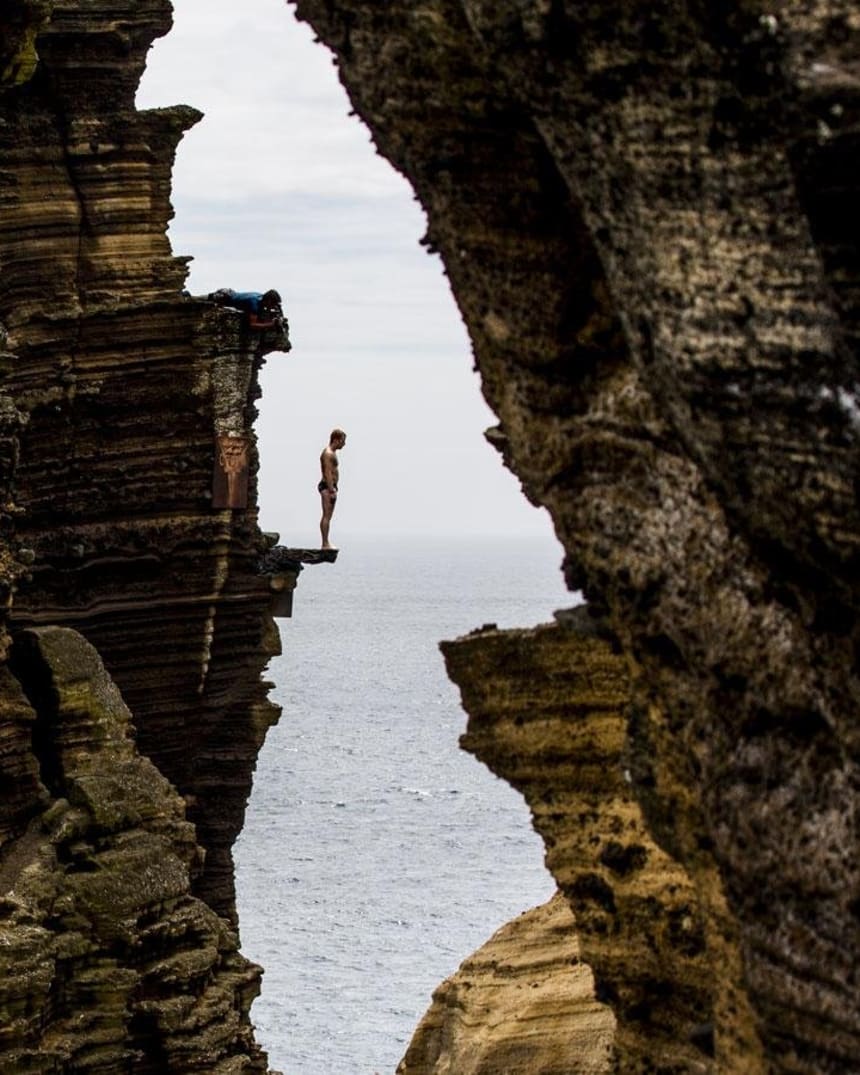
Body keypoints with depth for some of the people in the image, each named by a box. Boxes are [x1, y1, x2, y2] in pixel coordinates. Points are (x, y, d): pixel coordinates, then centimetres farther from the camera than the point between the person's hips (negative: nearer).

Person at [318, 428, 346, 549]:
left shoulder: (331, 453, 18)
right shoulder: (328, 454, -15)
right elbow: (328, 473, -21)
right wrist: (332, 491, -24)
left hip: (329, 486, 11)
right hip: (327, 486, -11)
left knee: (326, 516, 12)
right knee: (327, 516, -12)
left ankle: (325, 544, 16)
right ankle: (325, 544, -14)